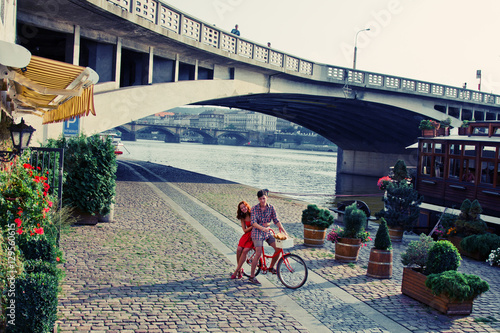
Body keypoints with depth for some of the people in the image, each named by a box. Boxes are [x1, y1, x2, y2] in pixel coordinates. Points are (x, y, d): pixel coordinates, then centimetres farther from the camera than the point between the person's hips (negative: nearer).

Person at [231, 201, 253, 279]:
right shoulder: (243, 218, 4)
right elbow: (245, 230, -2)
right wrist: (253, 226, -18)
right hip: (247, 235, 4)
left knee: (245, 251, -19)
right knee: (239, 249, -16)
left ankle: (236, 271, -12)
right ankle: (240, 269, 2)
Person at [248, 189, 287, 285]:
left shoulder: (271, 208, -1)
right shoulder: (254, 208, -10)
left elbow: (276, 220, 1)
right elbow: (253, 223, -17)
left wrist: (284, 231, -8)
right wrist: (262, 228, -34)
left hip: (268, 232, 4)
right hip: (257, 233, -4)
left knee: (278, 248, -8)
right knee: (258, 254, -14)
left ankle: (271, 267, 16)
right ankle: (252, 276, -4)